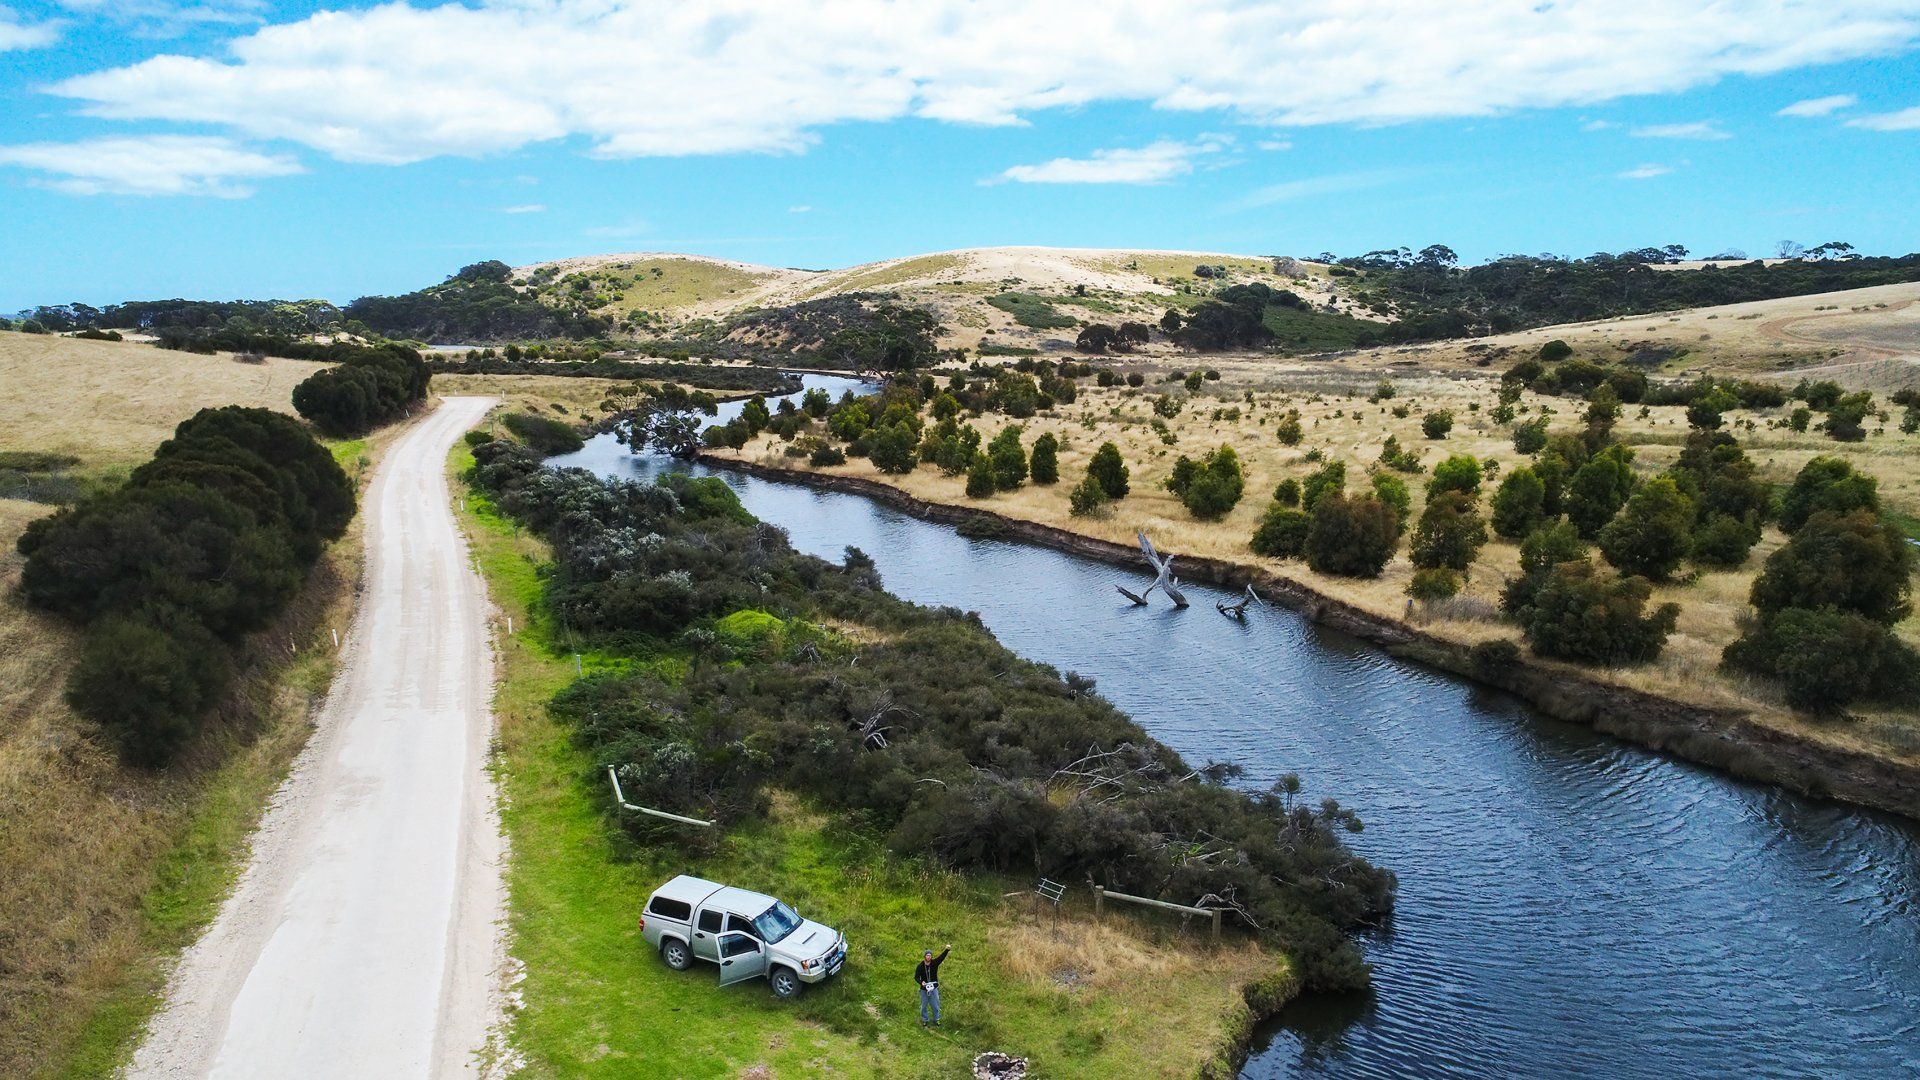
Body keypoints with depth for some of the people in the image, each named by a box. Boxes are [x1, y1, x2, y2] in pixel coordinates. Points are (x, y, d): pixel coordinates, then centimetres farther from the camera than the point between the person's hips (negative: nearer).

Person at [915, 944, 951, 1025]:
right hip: (924, 989, -1)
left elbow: (941, 957, -21)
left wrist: (947, 950, -39)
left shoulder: (934, 963, -7)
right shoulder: (920, 966, -9)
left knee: (935, 1005, 7)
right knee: (924, 1006, 10)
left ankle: (936, 1019, 23)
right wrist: (921, 982, -28)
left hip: (934, 988, 1)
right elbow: (916, 977, -7)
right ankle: (924, 1020, 26)